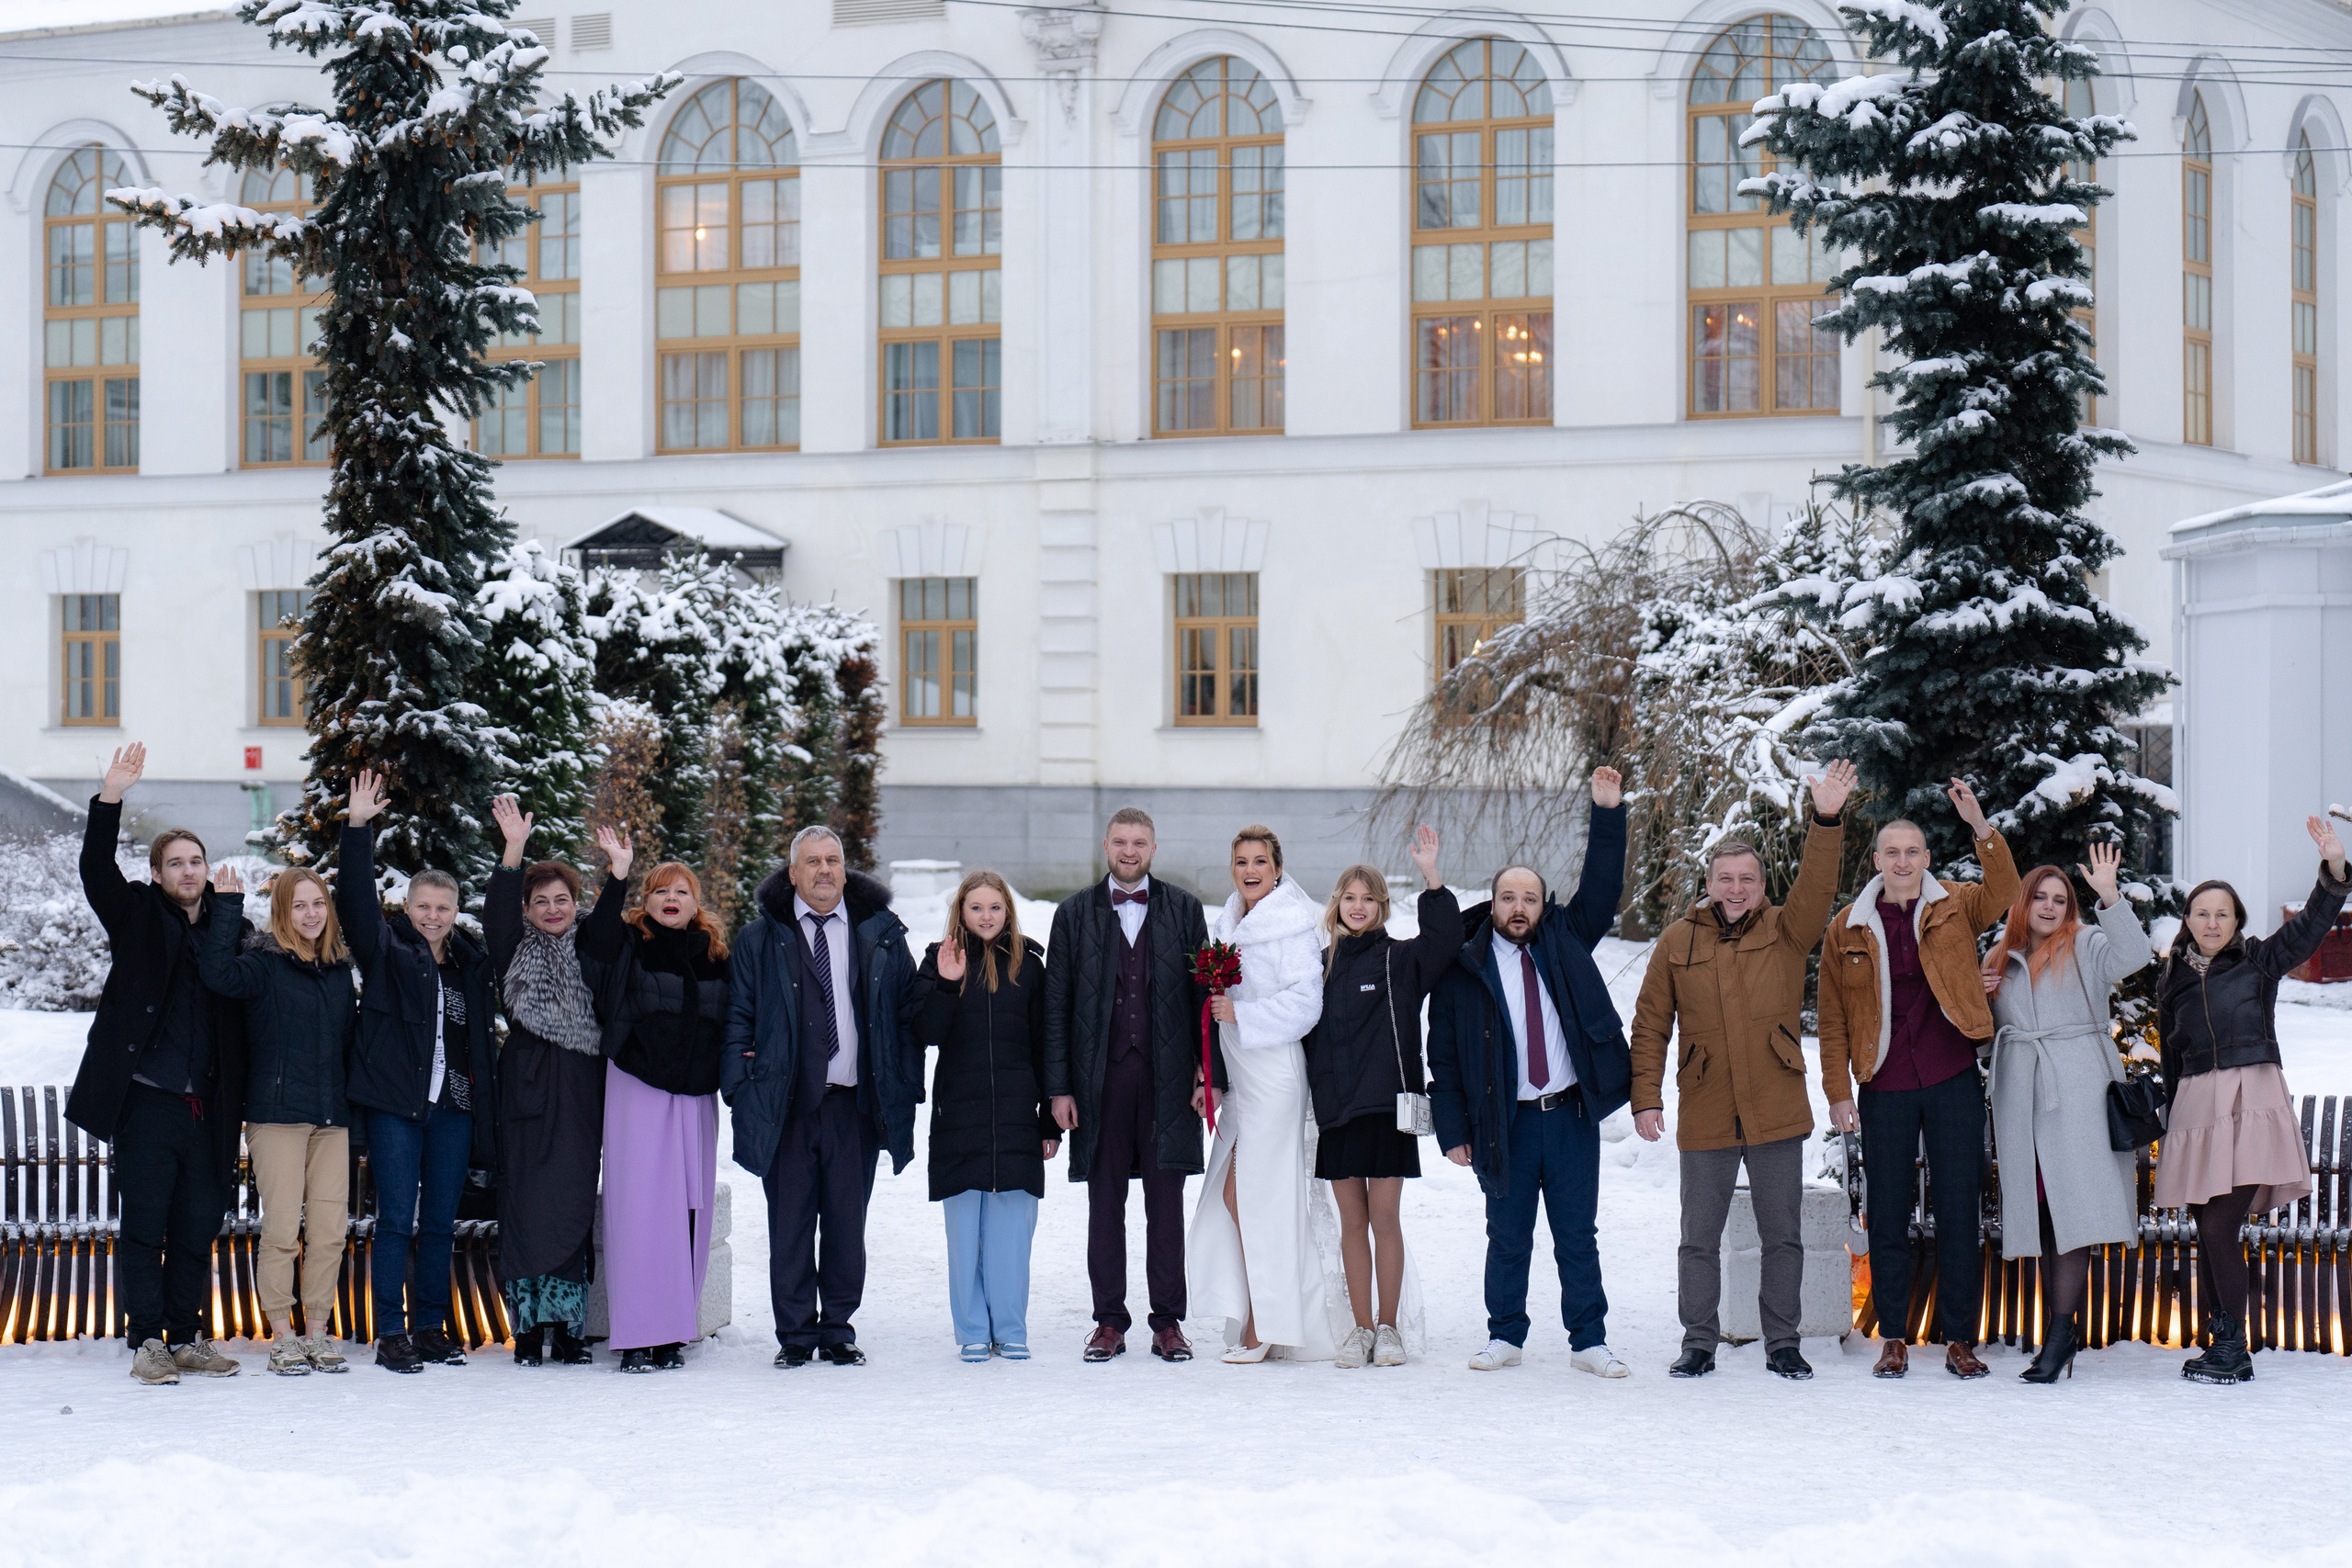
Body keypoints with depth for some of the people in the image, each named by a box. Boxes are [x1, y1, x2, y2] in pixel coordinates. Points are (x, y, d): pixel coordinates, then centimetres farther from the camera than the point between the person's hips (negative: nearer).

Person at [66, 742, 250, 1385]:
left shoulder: (232, 926, 10)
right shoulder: (138, 917, 4)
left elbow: (252, 1001, 11)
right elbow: (96, 870, -11)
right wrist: (109, 799, -25)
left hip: (207, 1106, 3)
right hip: (146, 1098, -3)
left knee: (198, 1227, 8)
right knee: (144, 1223, 0)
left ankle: (187, 1337, 18)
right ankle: (147, 1342, 6)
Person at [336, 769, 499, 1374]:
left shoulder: (469, 965, 13)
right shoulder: (388, 951, 3)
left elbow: (481, 1041, 16)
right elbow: (356, 900, -10)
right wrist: (357, 830, -18)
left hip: (453, 1107, 4)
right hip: (395, 1103, -4)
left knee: (440, 1224, 8)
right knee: (396, 1220, -4)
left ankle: (432, 1328, 16)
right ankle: (391, 1335, 0)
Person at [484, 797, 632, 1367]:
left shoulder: (587, 949, 12)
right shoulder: (514, 949, 6)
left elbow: (608, 924, -7)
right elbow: (497, 913, -11)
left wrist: (619, 873, -23)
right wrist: (514, 850, -25)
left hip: (582, 1095, 2)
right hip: (529, 1091, -2)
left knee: (575, 1208, 1)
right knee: (526, 1207, -3)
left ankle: (571, 1328, 7)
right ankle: (529, 1328, 2)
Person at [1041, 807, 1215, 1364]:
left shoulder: (1183, 910, 7)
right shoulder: (1075, 914, 7)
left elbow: (1204, 995, 6)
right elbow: (1057, 1004, 6)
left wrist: (1211, 1073, -2)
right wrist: (1058, 1087, -1)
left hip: (1168, 1078, 0)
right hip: (1101, 1078, 0)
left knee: (1166, 1203, 3)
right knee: (1105, 1202, 4)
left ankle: (1168, 1321, 9)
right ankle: (1109, 1321, 11)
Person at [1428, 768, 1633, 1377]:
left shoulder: (1565, 943, 9)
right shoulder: (1464, 968, 1)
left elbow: (1601, 887, 4)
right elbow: (1444, 1057, 1)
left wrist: (1608, 813, -4)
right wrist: (1453, 1131, -4)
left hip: (1572, 1117, 1)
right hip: (1506, 1122, -1)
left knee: (1578, 1237, 6)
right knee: (1508, 1238, 7)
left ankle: (1589, 1342, 12)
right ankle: (1505, 1337, 20)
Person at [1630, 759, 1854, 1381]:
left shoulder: (1786, 932, 4)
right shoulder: (1676, 943, 4)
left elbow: (1816, 887, -14)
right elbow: (1650, 1027, 5)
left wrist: (1826, 821, -27)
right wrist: (1647, 1096, -3)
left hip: (1776, 1116, 0)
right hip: (1705, 1119, 0)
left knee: (1783, 1236, 6)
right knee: (1700, 1238, 6)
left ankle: (1783, 1342, 17)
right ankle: (1699, 1344, 17)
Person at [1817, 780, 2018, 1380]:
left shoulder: (1955, 909, 4)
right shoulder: (1848, 929, 5)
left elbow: (2003, 893, -17)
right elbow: (1833, 1018, 6)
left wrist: (1979, 825, -28)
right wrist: (1838, 1092, 1)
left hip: (1953, 1083, -1)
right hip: (1885, 1089, 1)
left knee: (1959, 1212, 2)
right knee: (1888, 1214, 5)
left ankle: (1960, 1340, 9)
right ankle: (1893, 1338, 13)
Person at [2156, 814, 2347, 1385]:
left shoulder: (2259, 962, 6)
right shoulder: (2174, 979, 15)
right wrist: (2171, 1122, 19)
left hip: (2252, 1101, -4)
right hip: (2195, 1105, 4)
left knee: (2221, 1228, -13)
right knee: (2206, 1233, 3)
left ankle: (2234, 1352, -7)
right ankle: (2221, 1345, 12)